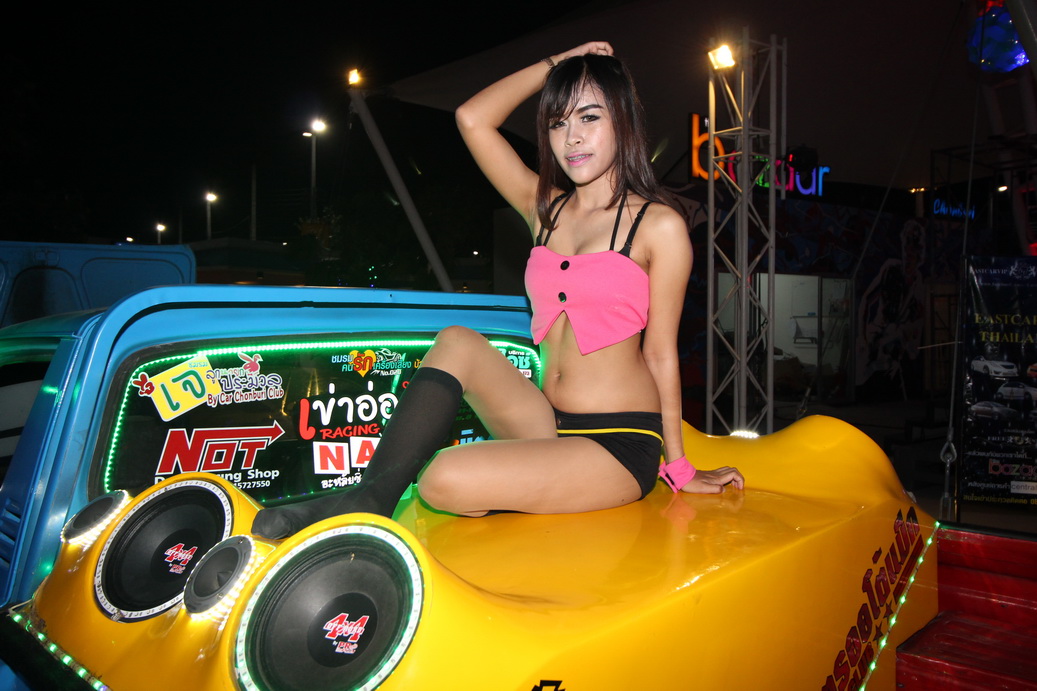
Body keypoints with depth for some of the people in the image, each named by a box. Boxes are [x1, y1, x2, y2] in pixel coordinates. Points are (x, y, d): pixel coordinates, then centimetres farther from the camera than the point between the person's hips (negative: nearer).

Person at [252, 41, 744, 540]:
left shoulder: (659, 227, -4)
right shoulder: (545, 209, 10)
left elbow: (660, 353, -2)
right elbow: (472, 118, 3)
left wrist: (680, 468, 3)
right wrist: (556, 64, 7)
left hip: (621, 444, -5)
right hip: (549, 425, 5)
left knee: (446, 480, -26)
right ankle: (373, 496, -19)